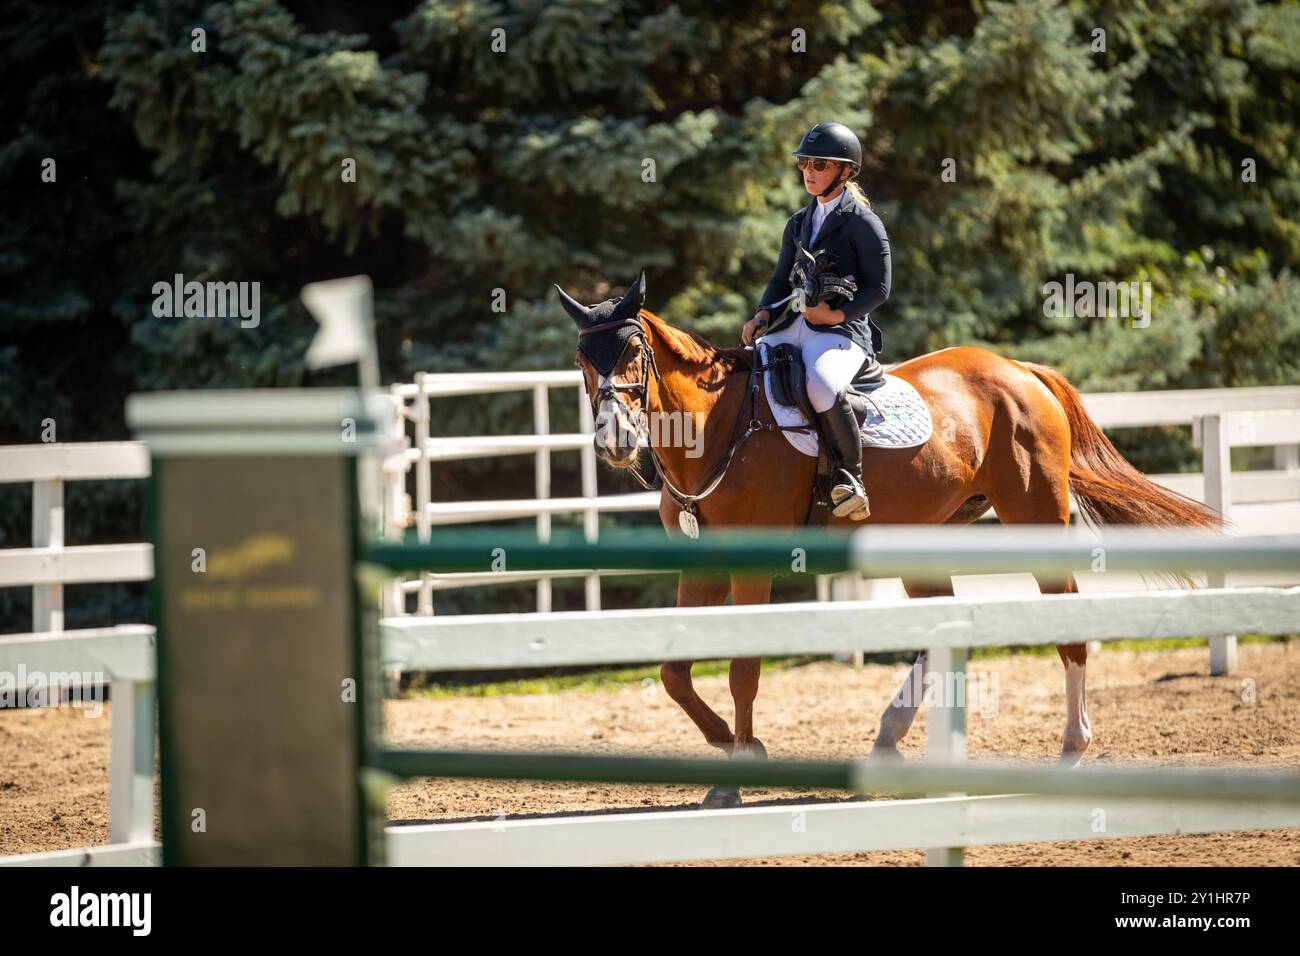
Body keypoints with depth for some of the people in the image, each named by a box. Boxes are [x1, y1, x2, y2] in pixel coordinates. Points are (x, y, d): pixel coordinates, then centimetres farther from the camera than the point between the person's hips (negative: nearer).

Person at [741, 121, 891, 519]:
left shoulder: (863, 224, -2)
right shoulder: (799, 224, 20)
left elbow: (878, 289, -5)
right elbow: (781, 280, 23)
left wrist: (837, 314, -17)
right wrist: (764, 314, 2)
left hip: (842, 330, -8)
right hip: (792, 326, 8)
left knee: (822, 388, -38)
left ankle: (850, 476, -24)